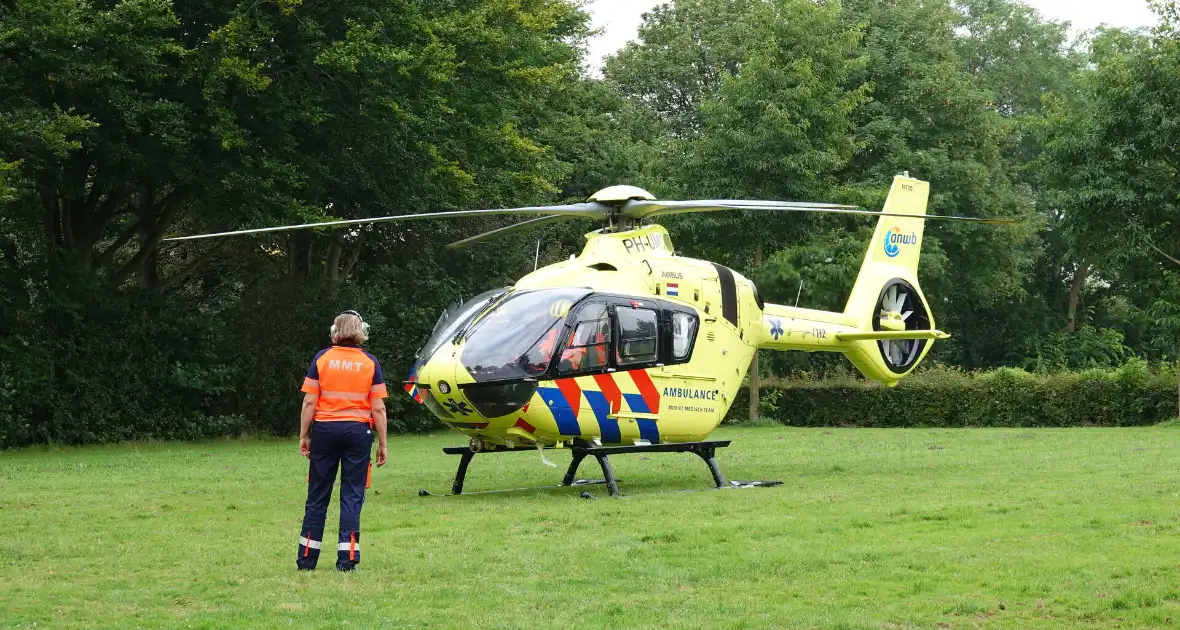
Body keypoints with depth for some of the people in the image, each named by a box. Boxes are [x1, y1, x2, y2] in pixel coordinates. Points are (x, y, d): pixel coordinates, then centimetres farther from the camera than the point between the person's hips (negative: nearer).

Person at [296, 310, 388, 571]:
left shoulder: (321, 359, -1)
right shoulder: (370, 363, -1)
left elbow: (309, 403, -4)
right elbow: (378, 408, -3)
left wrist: (304, 436, 4)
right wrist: (382, 444, 4)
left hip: (325, 429, 1)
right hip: (358, 431, -1)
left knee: (317, 495, 8)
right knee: (352, 496, 4)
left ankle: (307, 558, 12)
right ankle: (347, 557, -1)